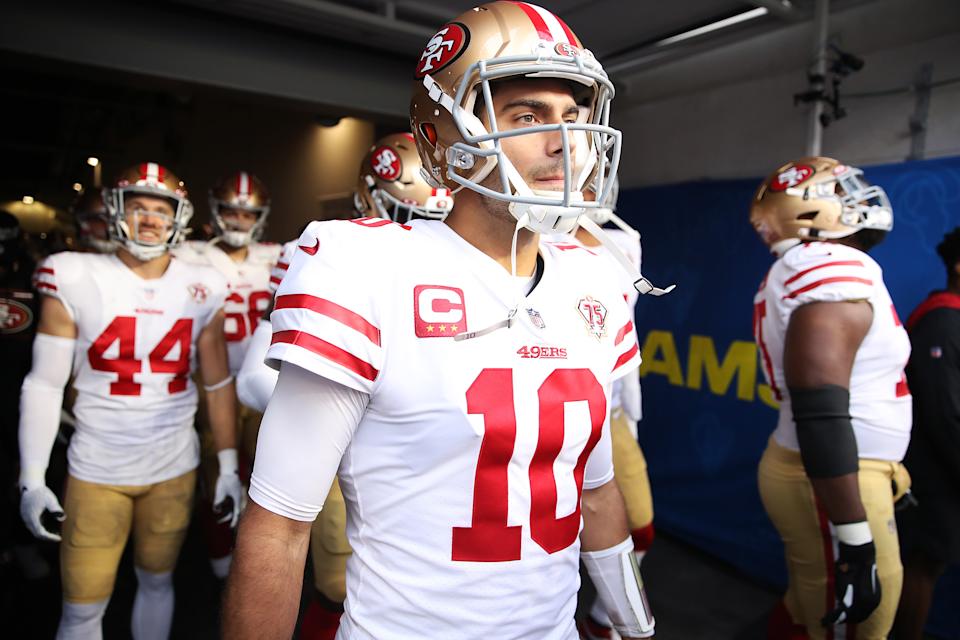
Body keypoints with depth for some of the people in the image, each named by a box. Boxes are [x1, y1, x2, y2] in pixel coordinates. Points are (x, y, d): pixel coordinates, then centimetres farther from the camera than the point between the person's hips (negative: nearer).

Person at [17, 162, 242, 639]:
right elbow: (44, 385, -3)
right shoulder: (75, 281, -7)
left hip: (175, 469, 2)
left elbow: (217, 384, 5)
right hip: (96, 471, -1)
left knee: (157, 581, 17)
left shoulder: (201, 290, -1)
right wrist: (32, 480, -6)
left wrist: (229, 466, 4)